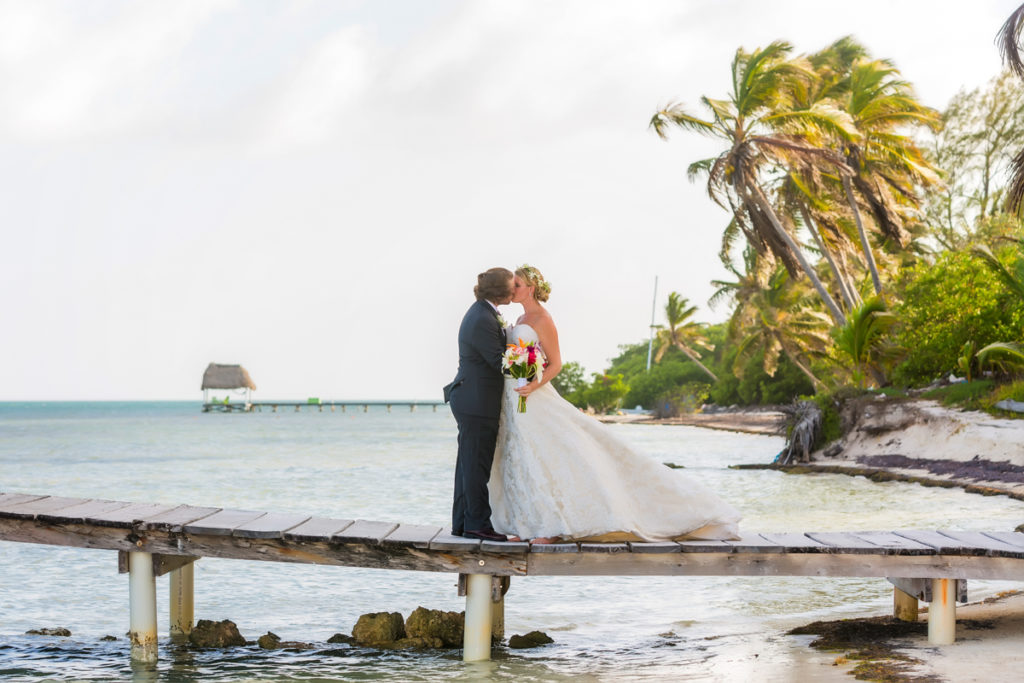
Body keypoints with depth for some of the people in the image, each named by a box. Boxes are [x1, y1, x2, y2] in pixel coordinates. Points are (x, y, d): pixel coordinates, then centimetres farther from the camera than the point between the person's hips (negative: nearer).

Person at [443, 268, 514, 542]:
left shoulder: (481, 312, 11)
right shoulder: (483, 321, -21)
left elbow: (497, 351, 14)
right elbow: (500, 361, -19)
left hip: (470, 402, 11)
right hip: (478, 403, -11)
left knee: (469, 464, 13)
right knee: (477, 465, -4)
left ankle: (462, 521, 19)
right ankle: (477, 523, 2)